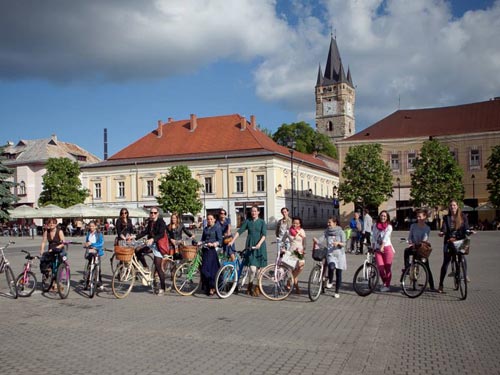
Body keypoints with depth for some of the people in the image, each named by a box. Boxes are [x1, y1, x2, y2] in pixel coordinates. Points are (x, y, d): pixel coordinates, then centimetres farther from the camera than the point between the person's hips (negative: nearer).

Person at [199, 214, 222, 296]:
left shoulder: (217, 228, 0)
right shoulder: (205, 229, 18)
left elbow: (220, 240, -6)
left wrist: (213, 244, -21)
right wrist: (200, 243, 1)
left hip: (213, 250, -6)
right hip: (205, 250, 6)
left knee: (212, 269, -11)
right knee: (203, 269, 3)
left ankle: (212, 288, -2)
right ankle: (206, 287, 14)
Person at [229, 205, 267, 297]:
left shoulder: (262, 222, 4)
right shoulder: (247, 221, 7)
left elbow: (264, 235, -5)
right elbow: (239, 231, 3)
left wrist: (259, 244, -21)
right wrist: (232, 241, -6)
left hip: (260, 247, 0)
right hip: (250, 247, 0)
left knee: (259, 269, 3)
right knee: (253, 269, -13)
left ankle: (257, 287, 21)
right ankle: (250, 287, 8)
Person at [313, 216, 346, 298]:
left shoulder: (341, 232, -2)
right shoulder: (327, 231, 7)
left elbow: (344, 243, -8)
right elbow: (321, 240, -2)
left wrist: (338, 243, -28)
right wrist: (316, 241, -23)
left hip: (339, 254, -1)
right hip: (330, 254, 1)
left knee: (338, 274, 4)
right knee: (331, 267, -29)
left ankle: (337, 292, 18)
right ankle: (330, 281, -1)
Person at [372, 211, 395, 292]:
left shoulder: (389, 227, -1)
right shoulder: (375, 225, 10)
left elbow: (385, 237, -12)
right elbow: (374, 236, 9)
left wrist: (382, 247, -22)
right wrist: (374, 246, -3)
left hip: (387, 248, -3)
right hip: (377, 249, 3)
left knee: (388, 268, -1)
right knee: (380, 267, -7)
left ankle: (387, 285, 12)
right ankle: (384, 283, 18)